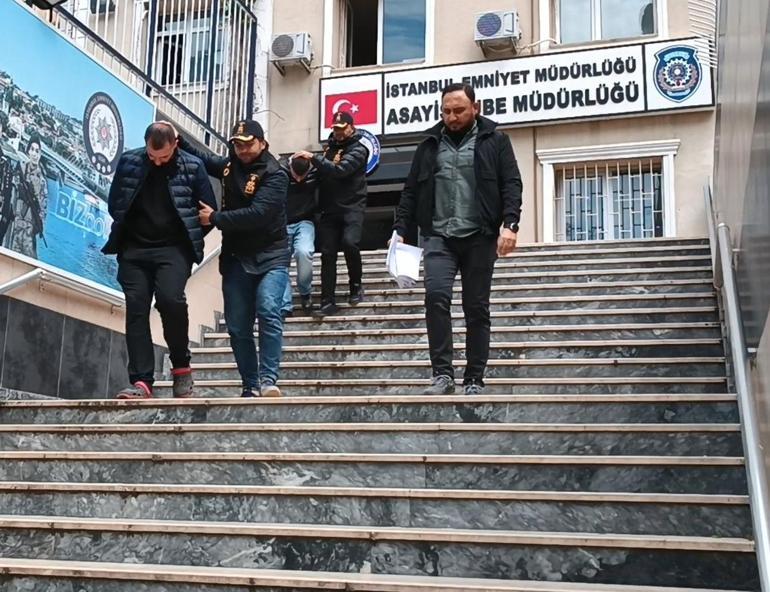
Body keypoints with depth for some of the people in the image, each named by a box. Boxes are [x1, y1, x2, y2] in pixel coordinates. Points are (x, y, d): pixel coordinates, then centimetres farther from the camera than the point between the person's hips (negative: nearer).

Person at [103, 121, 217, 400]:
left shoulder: (192, 166, -2)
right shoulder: (129, 162, 4)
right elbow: (114, 204, 14)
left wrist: (190, 239, 4)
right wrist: (125, 231, 8)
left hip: (174, 249, -3)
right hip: (134, 249, 3)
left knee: (170, 298, -23)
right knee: (136, 309, -4)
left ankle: (181, 366, -2)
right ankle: (141, 381, -1)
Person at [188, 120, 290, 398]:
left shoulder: (274, 174, -11)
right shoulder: (228, 166, 9)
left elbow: (258, 214, -23)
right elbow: (201, 159, 28)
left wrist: (214, 218, -16)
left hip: (270, 257, -5)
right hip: (236, 258, 6)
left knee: (268, 312, -24)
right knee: (238, 327, 4)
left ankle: (268, 380, -25)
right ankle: (250, 387, 11)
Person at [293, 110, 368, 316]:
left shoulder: (358, 150, -3)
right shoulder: (330, 147, 16)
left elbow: (340, 170, -19)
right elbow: (322, 173, 19)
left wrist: (313, 157, -19)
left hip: (352, 207, -5)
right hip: (329, 209, 5)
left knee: (349, 242, -25)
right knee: (327, 253, -2)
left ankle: (356, 286, -1)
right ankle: (328, 301, 0)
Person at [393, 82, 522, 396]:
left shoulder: (494, 140, 7)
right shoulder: (430, 144, 15)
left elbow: (511, 184, -1)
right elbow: (411, 190, 15)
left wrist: (510, 224, -15)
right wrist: (400, 228, 4)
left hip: (479, 237, -1)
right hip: (438, 236, 2)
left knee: (477, 309, 2)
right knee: (436, 295, -19)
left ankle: (474, 380, 10)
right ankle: (442, 375, -15)